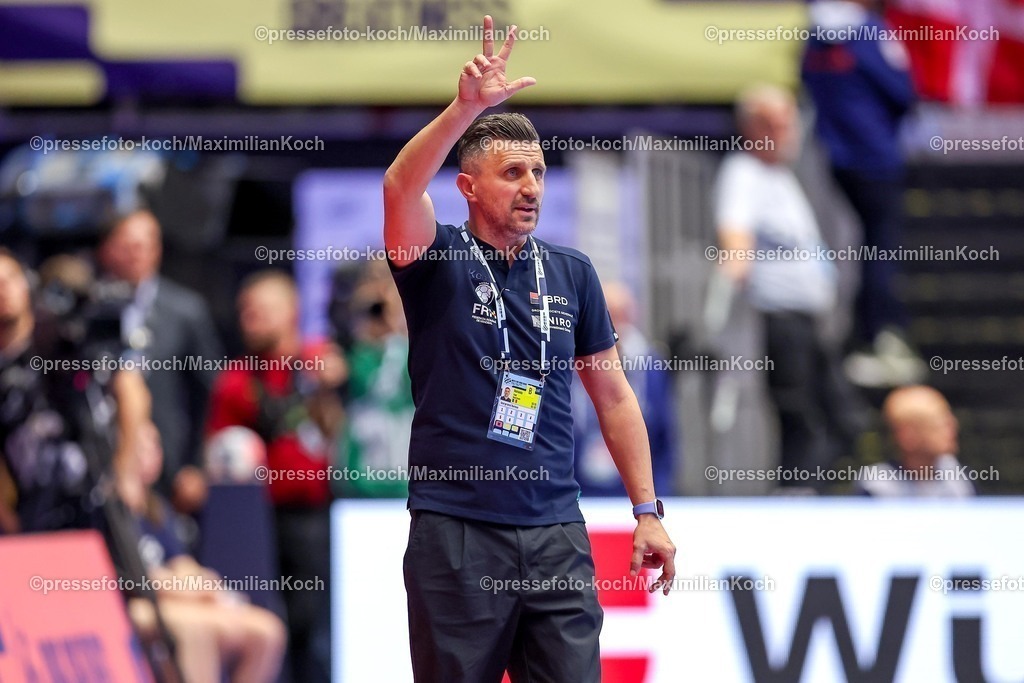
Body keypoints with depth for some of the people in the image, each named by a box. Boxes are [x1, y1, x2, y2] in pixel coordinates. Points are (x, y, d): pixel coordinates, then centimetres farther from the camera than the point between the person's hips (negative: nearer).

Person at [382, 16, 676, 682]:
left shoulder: (571, 272, 11)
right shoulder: (438, 260, 1)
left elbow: (613, 395, 15)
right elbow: (400, 187, -21)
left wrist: (648, 510, 9)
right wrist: (469, 107, -35)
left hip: (556, 533, 3)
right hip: (456, 530, -3)